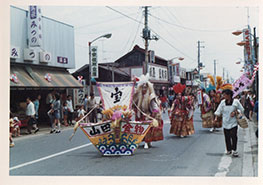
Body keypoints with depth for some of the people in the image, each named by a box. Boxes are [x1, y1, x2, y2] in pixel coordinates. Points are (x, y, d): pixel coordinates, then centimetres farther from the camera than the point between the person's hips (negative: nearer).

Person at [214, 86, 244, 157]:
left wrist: (235, 112, -12)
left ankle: (234, 150, -4)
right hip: (225, 123, 3)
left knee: (234, 136, -12)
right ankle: (229, 150, 19)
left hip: (233, 123, -3)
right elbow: (219, 110, 4)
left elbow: (241, 109, 5)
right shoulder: (223, 102, 6)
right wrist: (216, 117, -10)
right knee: (227, 137, 6)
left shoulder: (236, 101, -2)